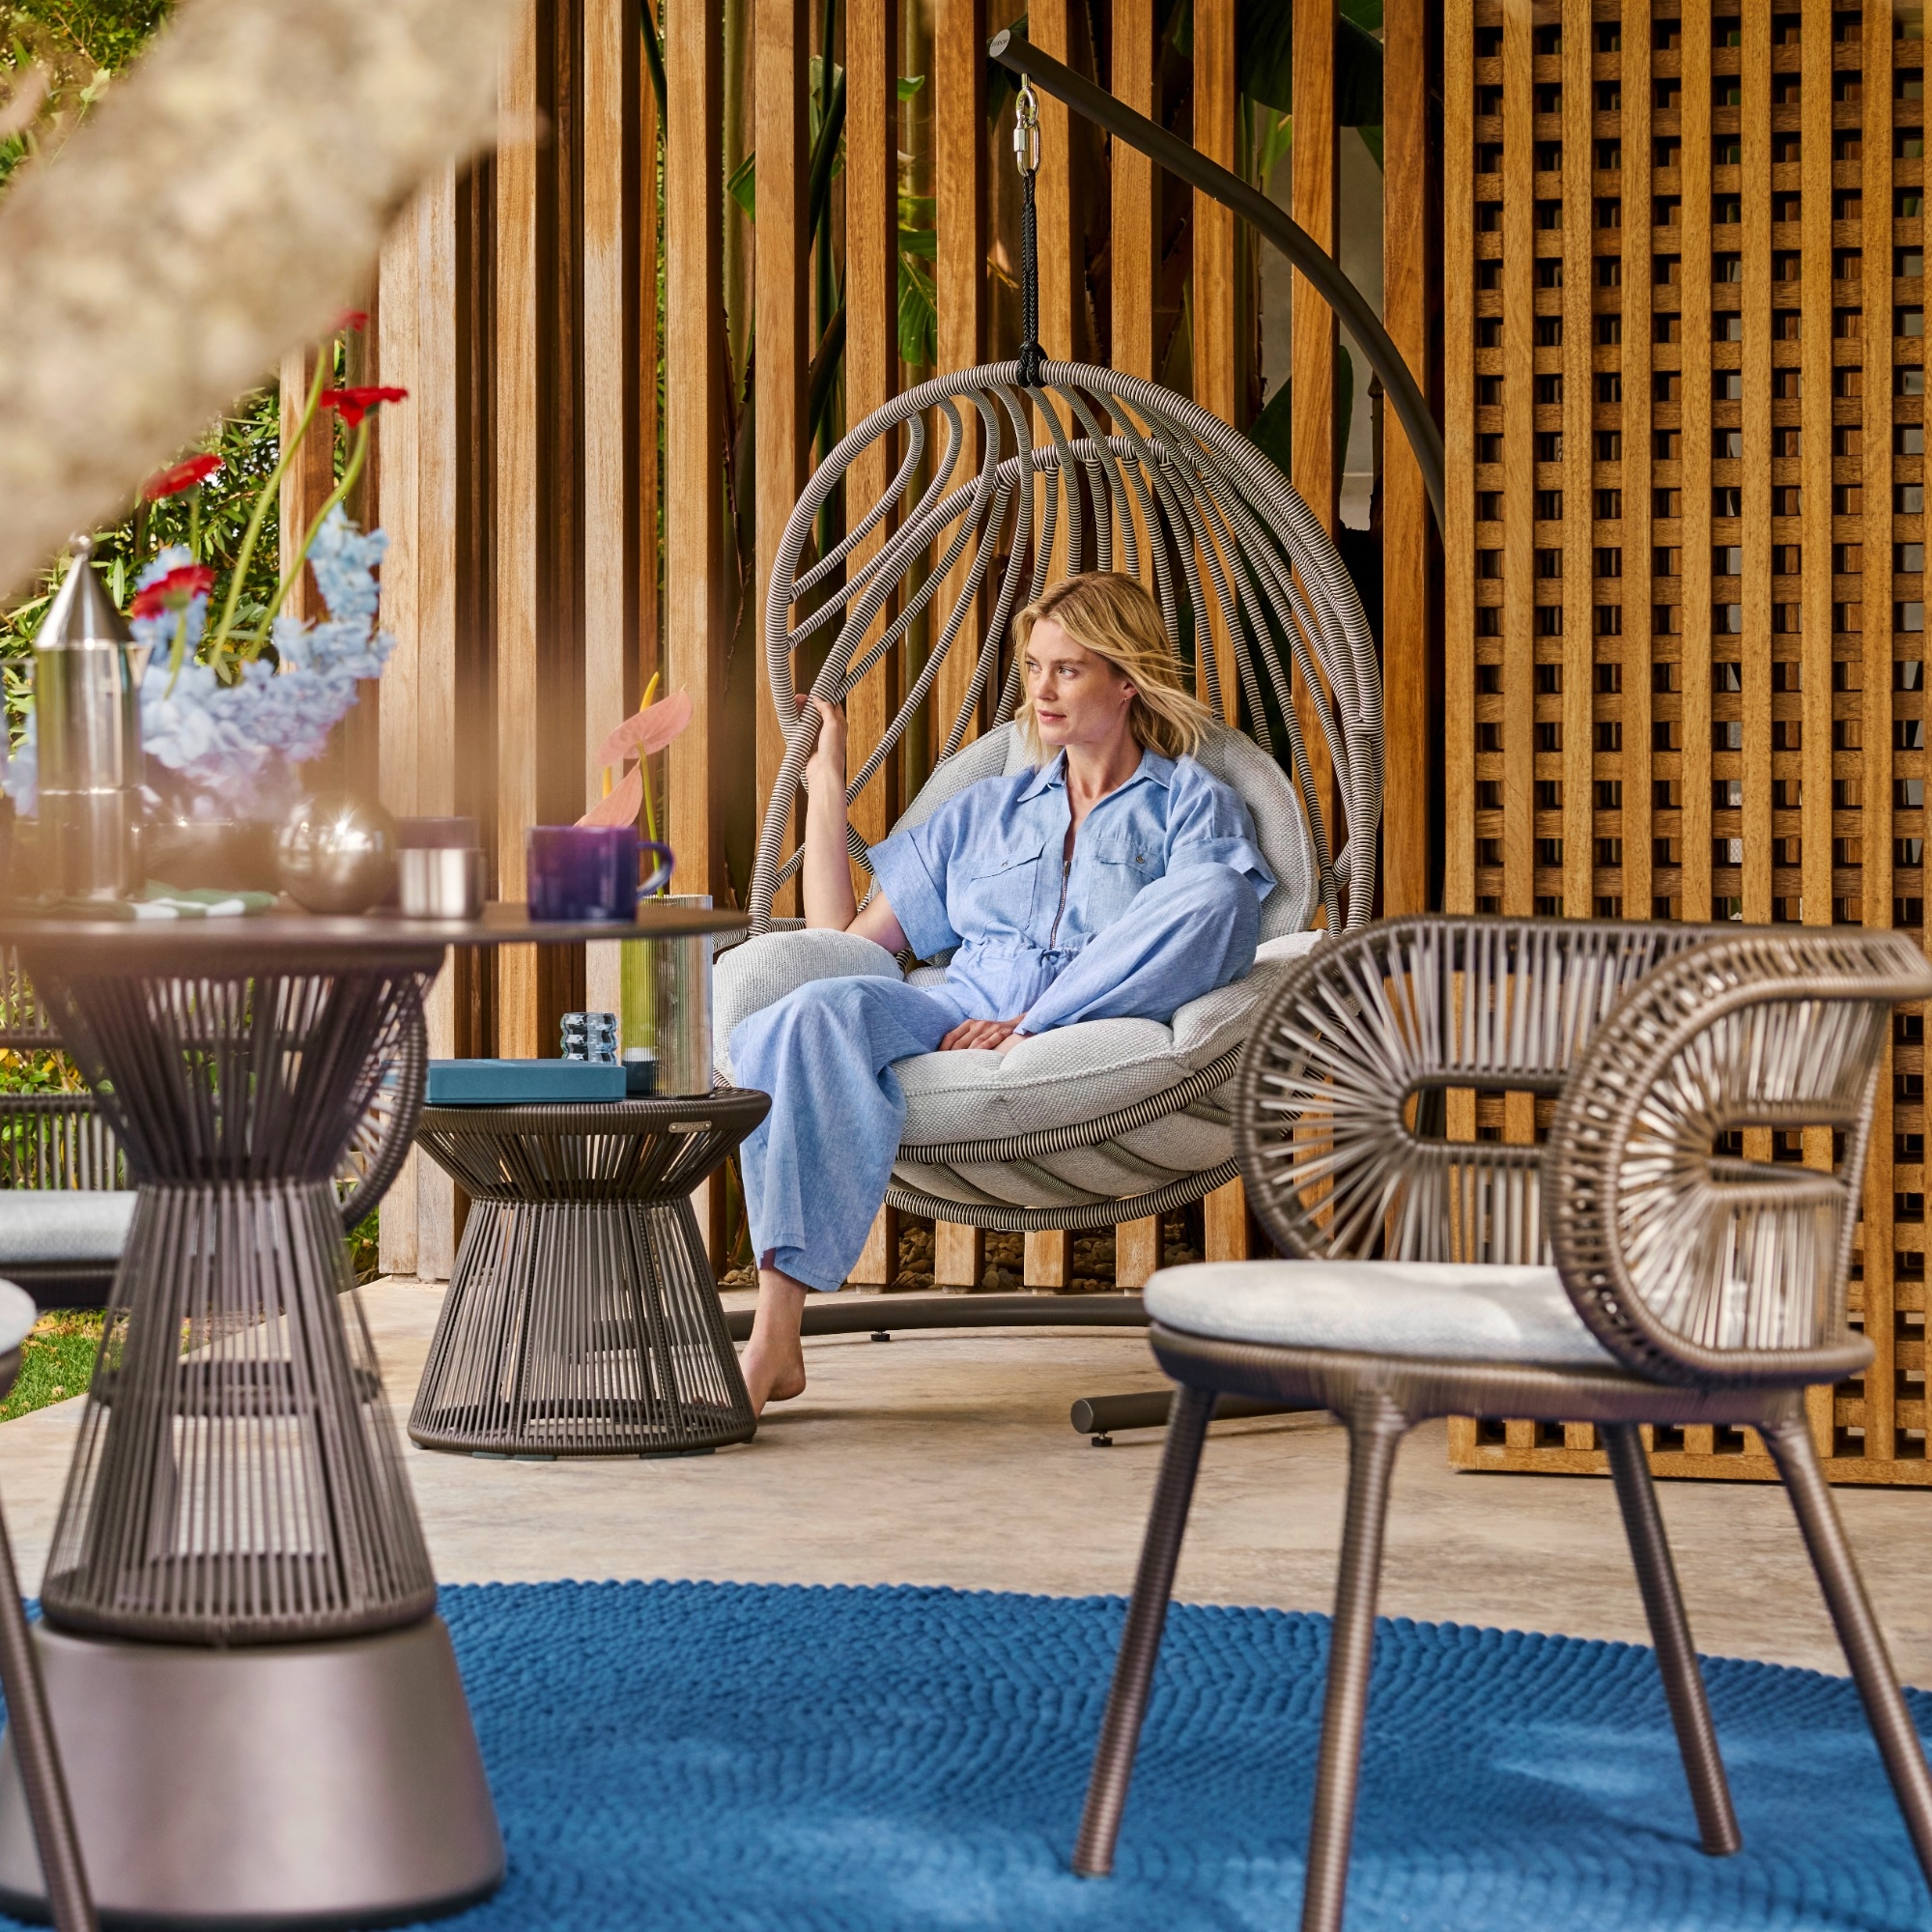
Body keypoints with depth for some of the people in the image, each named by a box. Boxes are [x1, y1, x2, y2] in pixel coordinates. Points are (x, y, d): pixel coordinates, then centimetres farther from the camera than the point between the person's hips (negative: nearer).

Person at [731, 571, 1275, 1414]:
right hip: (959, 1020, 3)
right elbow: (845, 936, 26)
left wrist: (1033, 1024, -13)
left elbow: (1206, 938, -3)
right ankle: (774, 1342, -42)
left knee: (1213, 890, -29)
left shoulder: (1193, 805, 17)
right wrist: (826, 776, 25)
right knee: (813, 1014, -32)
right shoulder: (986, 813, 31)